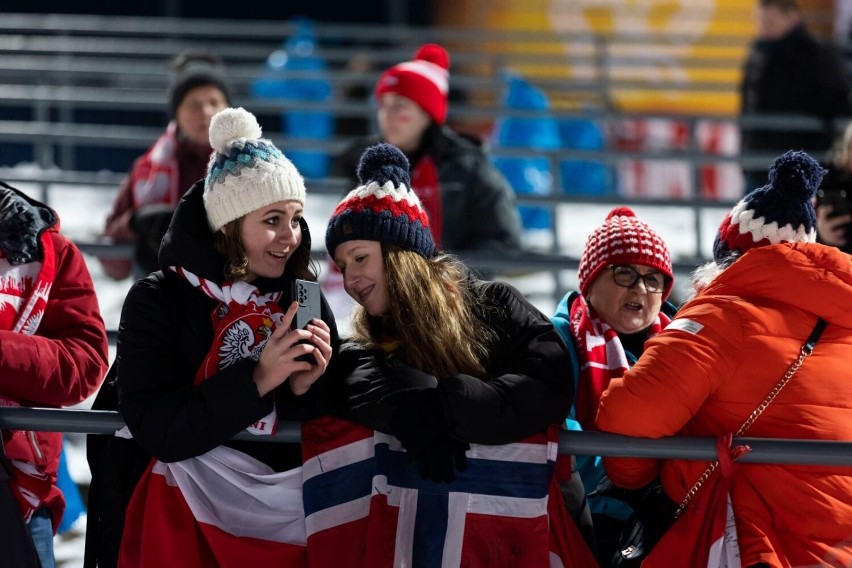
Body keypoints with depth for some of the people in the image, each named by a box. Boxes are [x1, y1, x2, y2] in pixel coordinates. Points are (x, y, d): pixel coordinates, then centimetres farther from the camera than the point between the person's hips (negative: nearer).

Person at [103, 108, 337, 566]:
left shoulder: (306, 301, 4)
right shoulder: (158, 301, -7)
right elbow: (155, 430, -16)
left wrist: (305, 390, -14)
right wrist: (257, 380, -21)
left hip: (289, 513, 4)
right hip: (188, 519, -4)